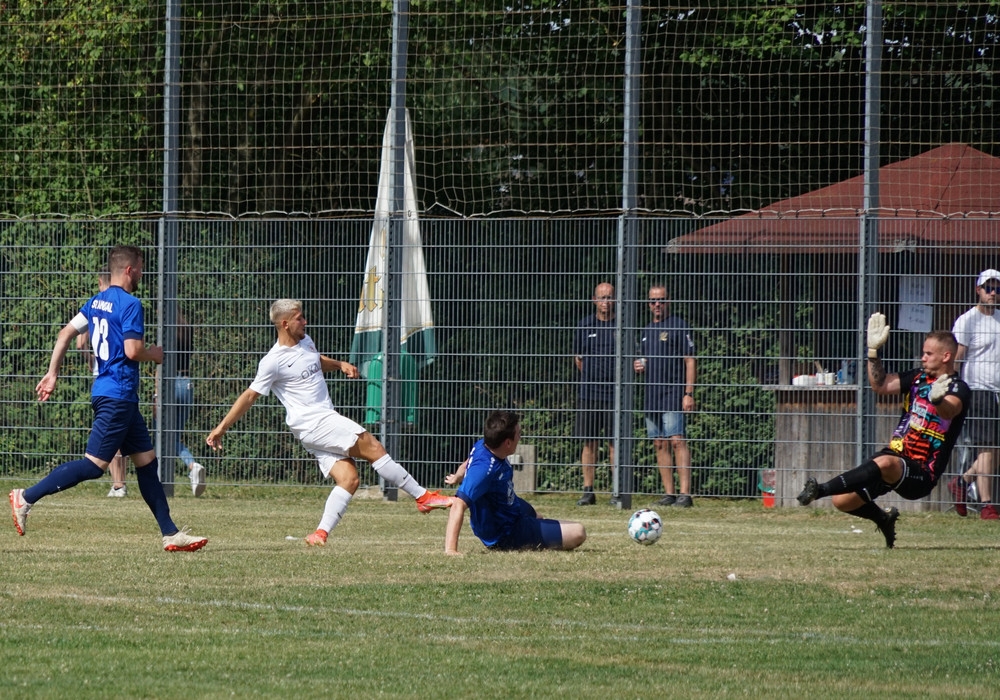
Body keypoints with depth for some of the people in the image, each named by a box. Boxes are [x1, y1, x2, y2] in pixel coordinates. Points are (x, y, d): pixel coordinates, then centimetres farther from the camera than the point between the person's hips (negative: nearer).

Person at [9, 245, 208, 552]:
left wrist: (52, 372, 14)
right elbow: (132, 350, -21)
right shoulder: (130, 304, -14)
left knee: (146, 460, 11)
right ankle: (27, 497, -11)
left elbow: (66, 333, 12)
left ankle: (170, 534, 12)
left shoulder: (96, 302, 12)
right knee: (94, 464, -10)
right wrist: (155, 354, -1)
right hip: (118, 395, -10)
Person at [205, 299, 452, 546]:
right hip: (309, 422, -9)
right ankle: (423, 497, -12)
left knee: (348, 479, -7)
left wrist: (340, 364, 14)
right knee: (372, 447, -16)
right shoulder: (273, 361, -10)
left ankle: (320, 534, -11)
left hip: (327, 421, 9)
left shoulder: (305, 341, 14)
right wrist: (222, 428, -5)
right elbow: (250, 396, -6)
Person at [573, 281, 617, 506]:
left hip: (614, 393, -2)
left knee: (615, 443, -2)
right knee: (589, 442, 3)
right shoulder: (585, 325, 9)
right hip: (588, 392, 2)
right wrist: (591, 376, 11)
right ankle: (588, 491, 7)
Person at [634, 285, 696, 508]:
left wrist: (688, 393, -14)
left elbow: (689, 361, -7)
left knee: (677, 441, -15)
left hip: (673, 394, -8)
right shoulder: (647, 330, 19)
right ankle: (668, 493, 10)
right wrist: (639, 366, 5)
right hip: (652, 395, 8)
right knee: (660, 444, 6)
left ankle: (685, 493, -19)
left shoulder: (678, 326, -3)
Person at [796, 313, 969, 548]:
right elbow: (880, 386, 14)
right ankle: (884, 520, 23)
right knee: (842, 501, -5)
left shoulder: (958, 389, -9)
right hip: (895, 455, 7)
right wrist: (873, 351, 2)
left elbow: (949, 411, -30)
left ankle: (820, 490, -44)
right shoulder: (918, 377, 13)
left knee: (885, 463, -40)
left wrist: (938, 399, -54)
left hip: (921, 474, -7)